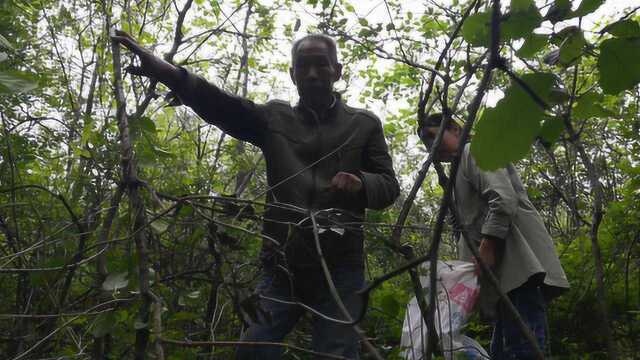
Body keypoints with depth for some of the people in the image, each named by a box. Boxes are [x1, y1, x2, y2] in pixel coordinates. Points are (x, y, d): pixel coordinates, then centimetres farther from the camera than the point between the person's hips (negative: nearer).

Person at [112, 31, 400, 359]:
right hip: (281, 267, 2)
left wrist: (361, 184, -20)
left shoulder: (364, 125, 9)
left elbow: (389, 185, 5)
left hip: (339, 270, -1)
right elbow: (222, 105, -6)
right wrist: (166, 71, -24)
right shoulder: (274, 118, 11)